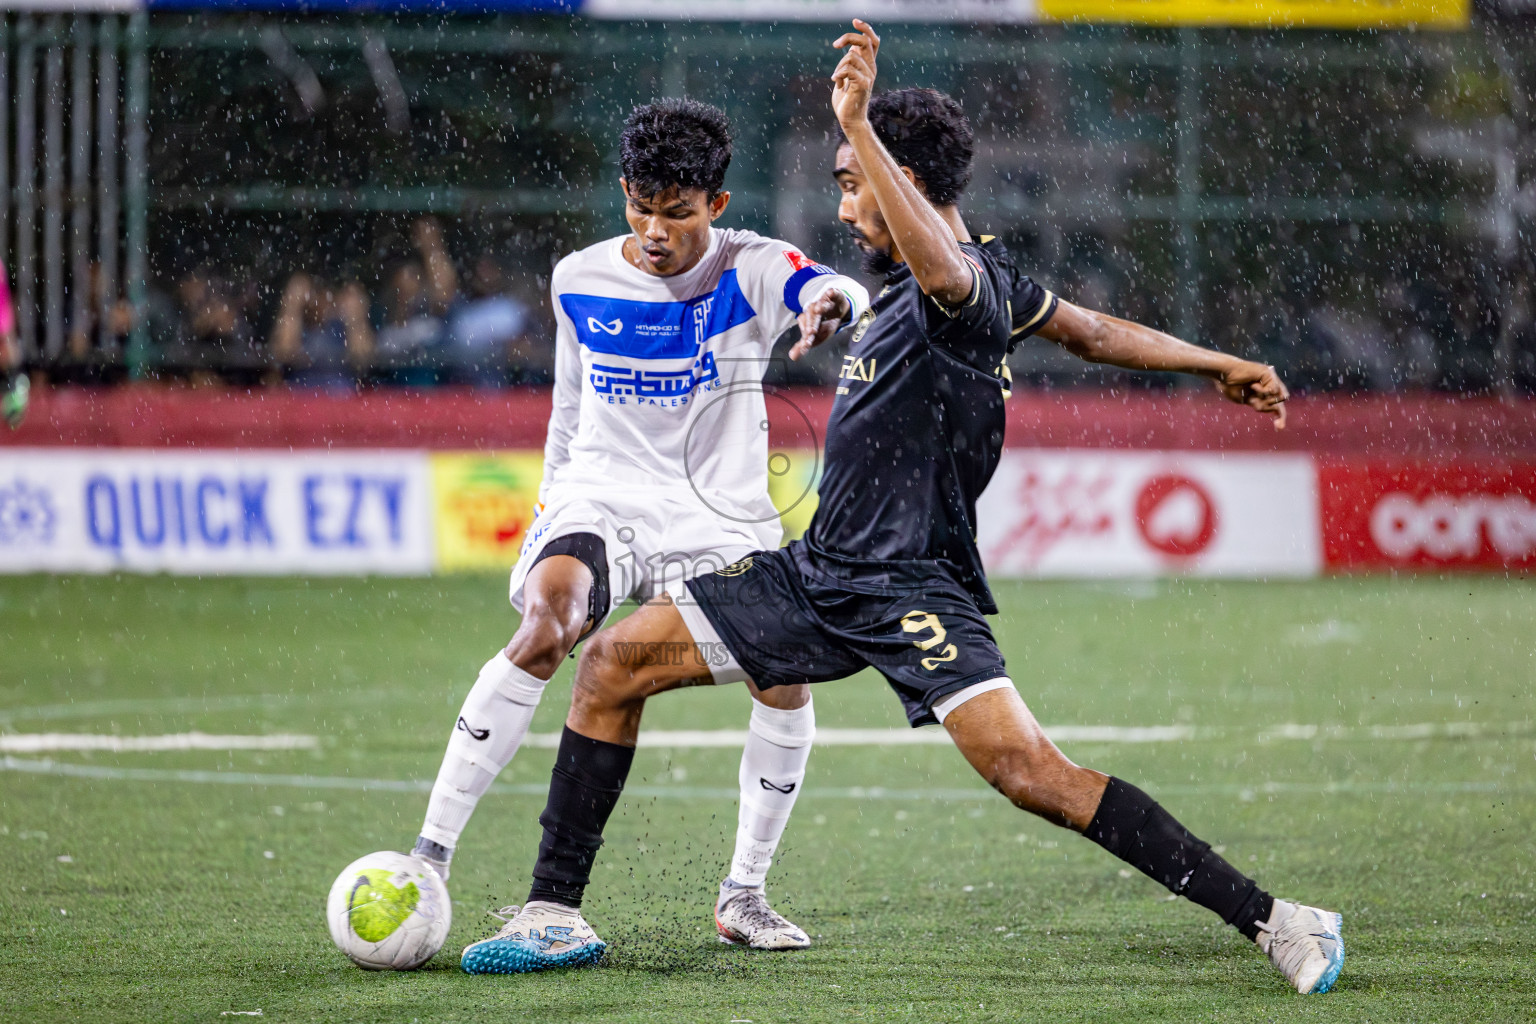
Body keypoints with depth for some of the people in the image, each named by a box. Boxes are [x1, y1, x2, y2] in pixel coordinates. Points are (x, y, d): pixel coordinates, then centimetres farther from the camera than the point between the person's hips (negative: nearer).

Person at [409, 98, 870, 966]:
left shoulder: (749, 270, -7)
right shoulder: (579, 284, 2)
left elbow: (842, 292, -28)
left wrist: (832, 301, -52)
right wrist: (549, 509, 21)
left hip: (724, 516, 0)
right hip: (604, 499, 0)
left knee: (786, 671, -20)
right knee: (547, 625, -30)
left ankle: (744, 894, 0)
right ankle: (431, 854, -30)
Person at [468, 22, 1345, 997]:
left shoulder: (970, 284, -17)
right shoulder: (987, 276, 12)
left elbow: (941, 263, -44)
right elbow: (1093, 331, 24)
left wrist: (860, 127, -49)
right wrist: (1215, 365, 38)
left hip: (912, 590, -10)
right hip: (819, 573, 10)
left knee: (1032, 773, -24)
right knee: (612, 664, 4)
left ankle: (1272, 921, -18)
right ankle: (557, 915, 12)